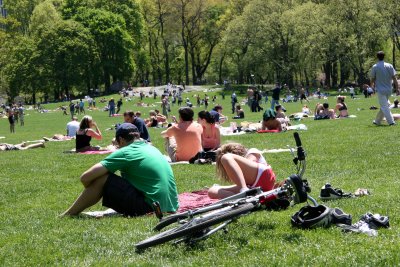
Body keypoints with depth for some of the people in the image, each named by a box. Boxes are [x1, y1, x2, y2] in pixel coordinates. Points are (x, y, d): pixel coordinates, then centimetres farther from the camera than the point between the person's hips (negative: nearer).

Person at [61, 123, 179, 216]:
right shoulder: (152, 148, 17)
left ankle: (68, 215, 9)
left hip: (151, 208, -8)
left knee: (101, 179, -3)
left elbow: (85, 178, -8)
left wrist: (91, 192, 12)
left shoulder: (125, 152, -6)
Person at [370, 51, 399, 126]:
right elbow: (394, 77, -2)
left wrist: (372, 85, 22)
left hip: (380, 89, -4)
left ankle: (391, 121, -15)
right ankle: (377, 121, 26)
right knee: (384, 106, 17)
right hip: (389, 90, 4)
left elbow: (372, 79, 1)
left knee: (384, 106, -4)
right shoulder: (389, 66, 1)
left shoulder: (375, 67, -6)